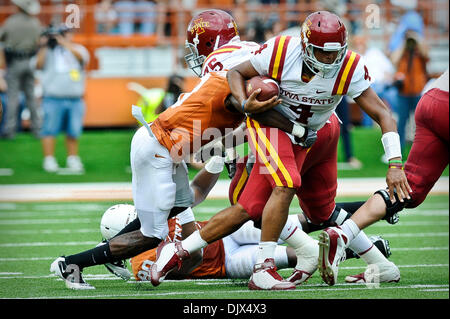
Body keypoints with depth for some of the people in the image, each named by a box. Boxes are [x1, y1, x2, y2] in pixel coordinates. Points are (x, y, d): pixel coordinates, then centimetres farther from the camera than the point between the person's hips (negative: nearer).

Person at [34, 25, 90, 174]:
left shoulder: (77, 49, 12)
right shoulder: (48, 51, 10)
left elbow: (82, 57, -10)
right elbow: (39, 64, -3)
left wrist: (65, 44, -12)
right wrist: (44, 46, -7)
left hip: (75, 99, 2)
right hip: (53, 99, -1)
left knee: (74, 131, 6)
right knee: (50, 129, -6)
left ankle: (72, 159, 18)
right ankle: (49, 160, -1)